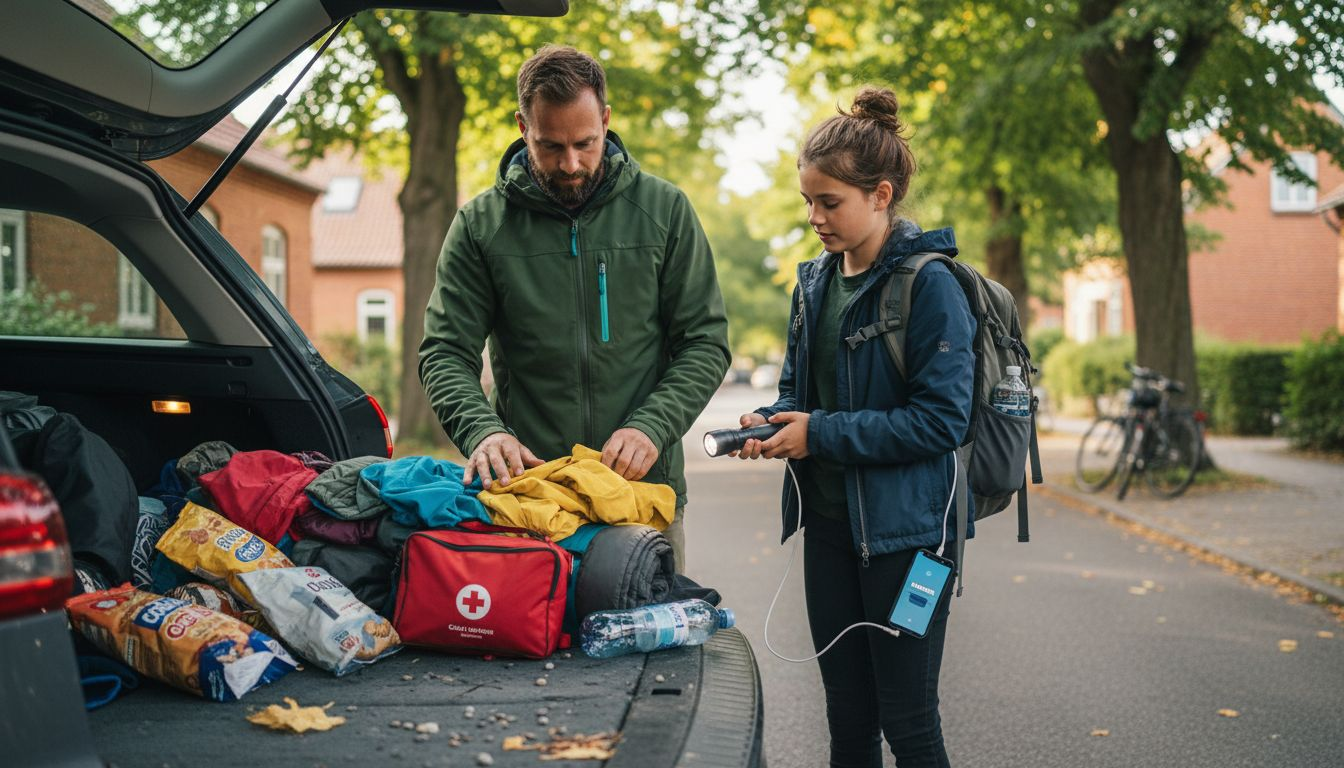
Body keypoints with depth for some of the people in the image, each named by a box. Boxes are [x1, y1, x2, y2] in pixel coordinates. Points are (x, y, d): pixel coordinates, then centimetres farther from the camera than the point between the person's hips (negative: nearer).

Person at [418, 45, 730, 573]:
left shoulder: (664, 210, 3)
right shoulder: (479, 225, 3)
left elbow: (705, 342, 3)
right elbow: (446, 354, 1)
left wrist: (652, 426, -13)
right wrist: (482, 430, -20)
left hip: (646, 492, 1)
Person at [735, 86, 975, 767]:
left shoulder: (928, 283, -14)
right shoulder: (814, 282, 8)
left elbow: (941, 420, -19)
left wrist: (822, 434, -19)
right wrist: (770, 423, -4)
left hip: (904, 531, -7)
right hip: (830, 525, 7)